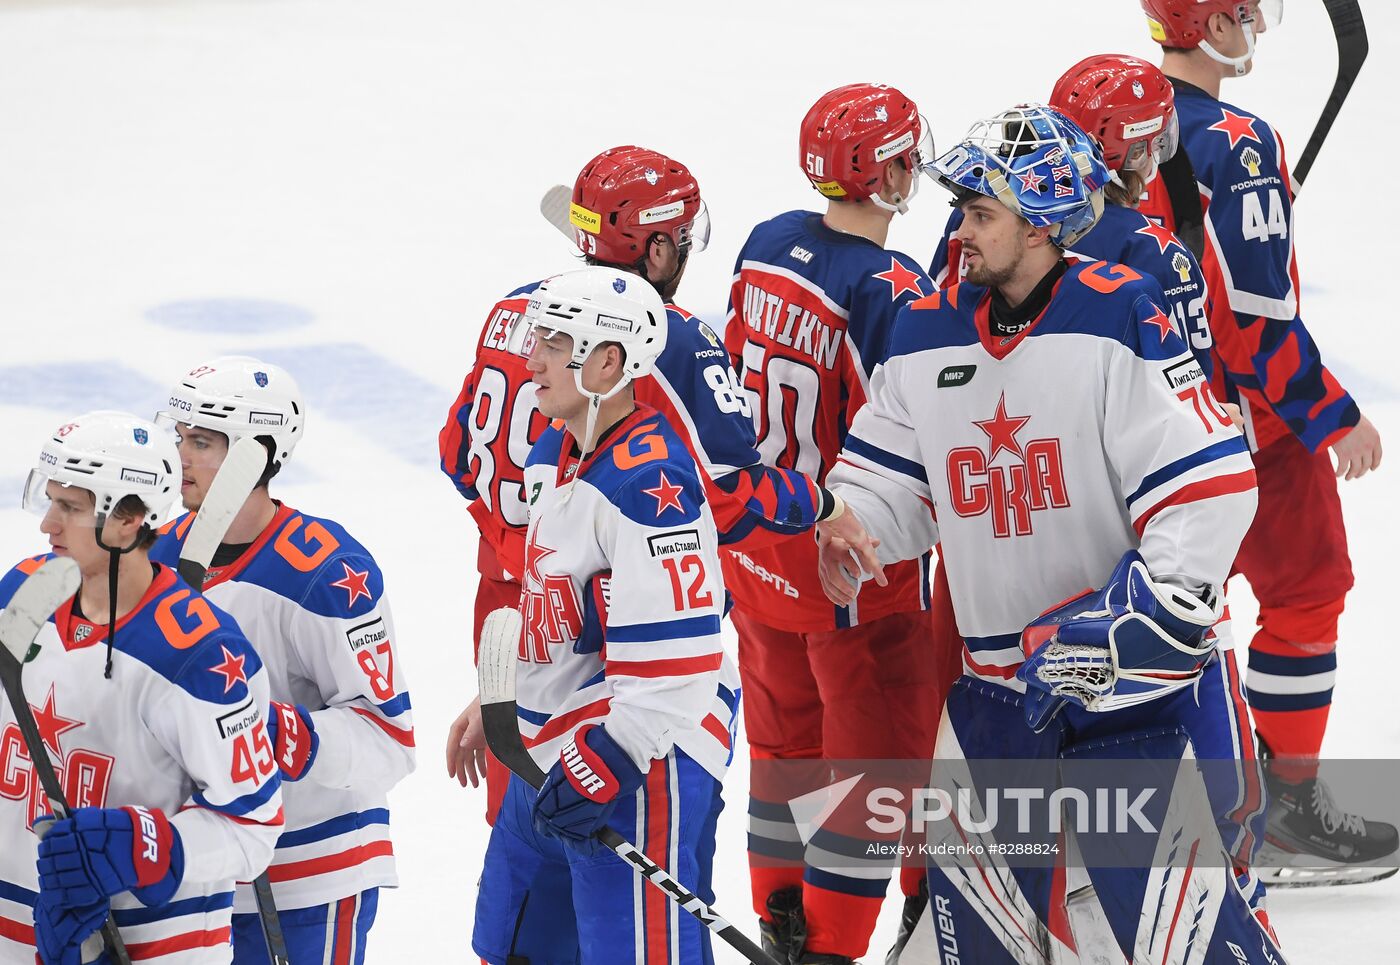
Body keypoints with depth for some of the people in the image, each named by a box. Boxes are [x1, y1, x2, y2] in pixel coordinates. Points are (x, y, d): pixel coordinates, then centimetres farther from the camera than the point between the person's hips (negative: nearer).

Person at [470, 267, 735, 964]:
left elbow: (674, 652, -26)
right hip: (554, 749, 11)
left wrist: (607, 766, -27)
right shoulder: (553, 456, 9)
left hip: (643, 754, -10)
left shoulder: (649, 483, -22)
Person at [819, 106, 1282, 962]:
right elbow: (892, 475, 13)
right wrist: (854, 525, -8)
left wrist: (1141, 618, -22)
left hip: (1140, 670, -6)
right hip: (999, 679, 6)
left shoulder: (1120, 321, -16)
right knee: (976, 893, 11)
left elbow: (1211, 489, -18)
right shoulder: (928, 335, 3)